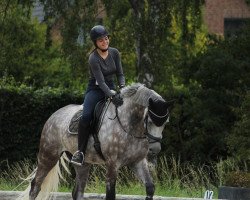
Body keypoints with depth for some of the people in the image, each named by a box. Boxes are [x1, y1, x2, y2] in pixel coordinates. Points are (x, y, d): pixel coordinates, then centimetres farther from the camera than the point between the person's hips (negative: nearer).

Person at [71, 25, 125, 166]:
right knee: (86, 116, -28)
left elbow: (120, 73, 4)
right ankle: (81, 152, -22)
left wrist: (122, 87, -16)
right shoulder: (93, 58, -17)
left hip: (111, 88, 5)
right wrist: (112, 96, -34)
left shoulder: (114, 53, 0)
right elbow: (101, 81, -22)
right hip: (96, 90, -5)